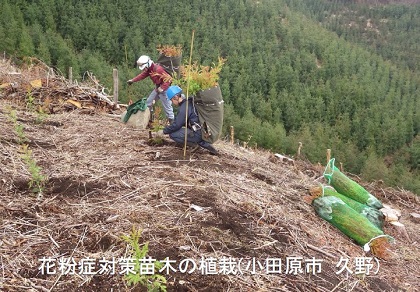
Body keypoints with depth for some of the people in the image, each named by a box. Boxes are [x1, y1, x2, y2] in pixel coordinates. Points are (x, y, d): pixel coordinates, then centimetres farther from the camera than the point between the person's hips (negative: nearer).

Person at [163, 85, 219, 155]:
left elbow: (176, 125, -14)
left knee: (172, 134, -7)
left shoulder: (184, 108, -16)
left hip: (198, 134, -9)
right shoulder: (190, 102, 12)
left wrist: (165, 130, 3)